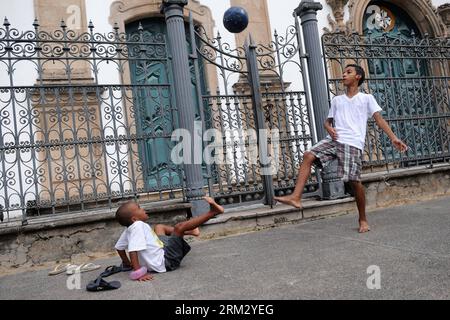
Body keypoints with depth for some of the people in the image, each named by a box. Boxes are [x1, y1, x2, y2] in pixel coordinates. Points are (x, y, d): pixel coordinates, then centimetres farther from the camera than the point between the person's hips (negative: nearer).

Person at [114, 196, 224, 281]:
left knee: (159, 227, 23)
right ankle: (212, 212, -15)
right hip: (165, 261, -10)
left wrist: (127, 263, 26)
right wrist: (138, 272, -34)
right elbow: (133, 250, -30)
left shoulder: (129, 229, 5)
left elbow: (119, 247, 15)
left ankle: (189, 232, 30)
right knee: (179, 227, -17)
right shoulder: (138, 226, -21)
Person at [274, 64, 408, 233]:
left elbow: (379, 119, 3)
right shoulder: (336, 100, 23)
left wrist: (393, 138, -10)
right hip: (334, 139, 4)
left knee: (354, 180, -10)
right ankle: (296, 197, -24)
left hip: (353, 143, -4)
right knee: (308, 156, -19)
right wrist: (330, 128, -1)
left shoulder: (367, 98, 12)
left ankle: (363, 219, 11)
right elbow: (328, 121, 25)